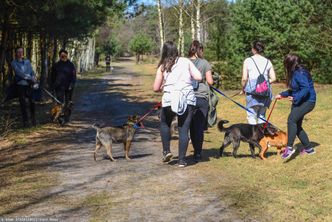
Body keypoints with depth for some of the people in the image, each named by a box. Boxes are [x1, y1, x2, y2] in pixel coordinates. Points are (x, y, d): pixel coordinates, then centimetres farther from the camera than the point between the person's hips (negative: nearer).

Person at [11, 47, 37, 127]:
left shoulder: (27, 61, 13)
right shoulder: (14, 63, 2)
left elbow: (31, 71, 8)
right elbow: (18, 72, -12)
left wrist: (33, 77, -14)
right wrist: (29, 77, -19)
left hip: (29, 84, 2)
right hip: (20, 85, -2)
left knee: (32, 102, 0)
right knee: (23, 103, 1)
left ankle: (33, 119, 14)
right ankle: (25, 121, 7)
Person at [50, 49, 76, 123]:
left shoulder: (71, 65, 1)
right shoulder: (56, 65, 5)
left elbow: (73, 76, 0)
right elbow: (52, 77, 11)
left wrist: (72, 85, -11)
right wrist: (52, 86, 5)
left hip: (68, 87, 0)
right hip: (59, 87, 0)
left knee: (68, 103, 7)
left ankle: (67, 118, 16)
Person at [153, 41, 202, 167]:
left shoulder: (162, 67, 6)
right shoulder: (186, 62, 7)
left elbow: (156, 88, 6)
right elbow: (199, 77, -1)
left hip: (170, 99, 0)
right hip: (188, 99, 0)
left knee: (164, 124, 25)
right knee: (184, 130, 6)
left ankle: (166, 150, 15)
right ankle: (182, 160, 6)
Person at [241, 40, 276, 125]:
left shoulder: (248, 61, -2)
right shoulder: (267, 61, 9)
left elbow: (244, 78, -6)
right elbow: (273, 78, 5)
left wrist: (243, 89, 9)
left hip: (252, 90, -4)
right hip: (265, 92, 4)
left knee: (251, 116, 1)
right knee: (262, 115, 14)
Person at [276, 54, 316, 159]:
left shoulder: (300, 73, -18)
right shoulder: (294, 73, 12)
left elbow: (306, 88, -29)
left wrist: (295, 98, -33)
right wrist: (282, 95, 22)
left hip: (307, 101, -11)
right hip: (298, 102, 11)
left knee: (292, 119, -28)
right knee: (296, 126, 11)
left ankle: (289, 148, -33)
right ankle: (308, 148, 24)